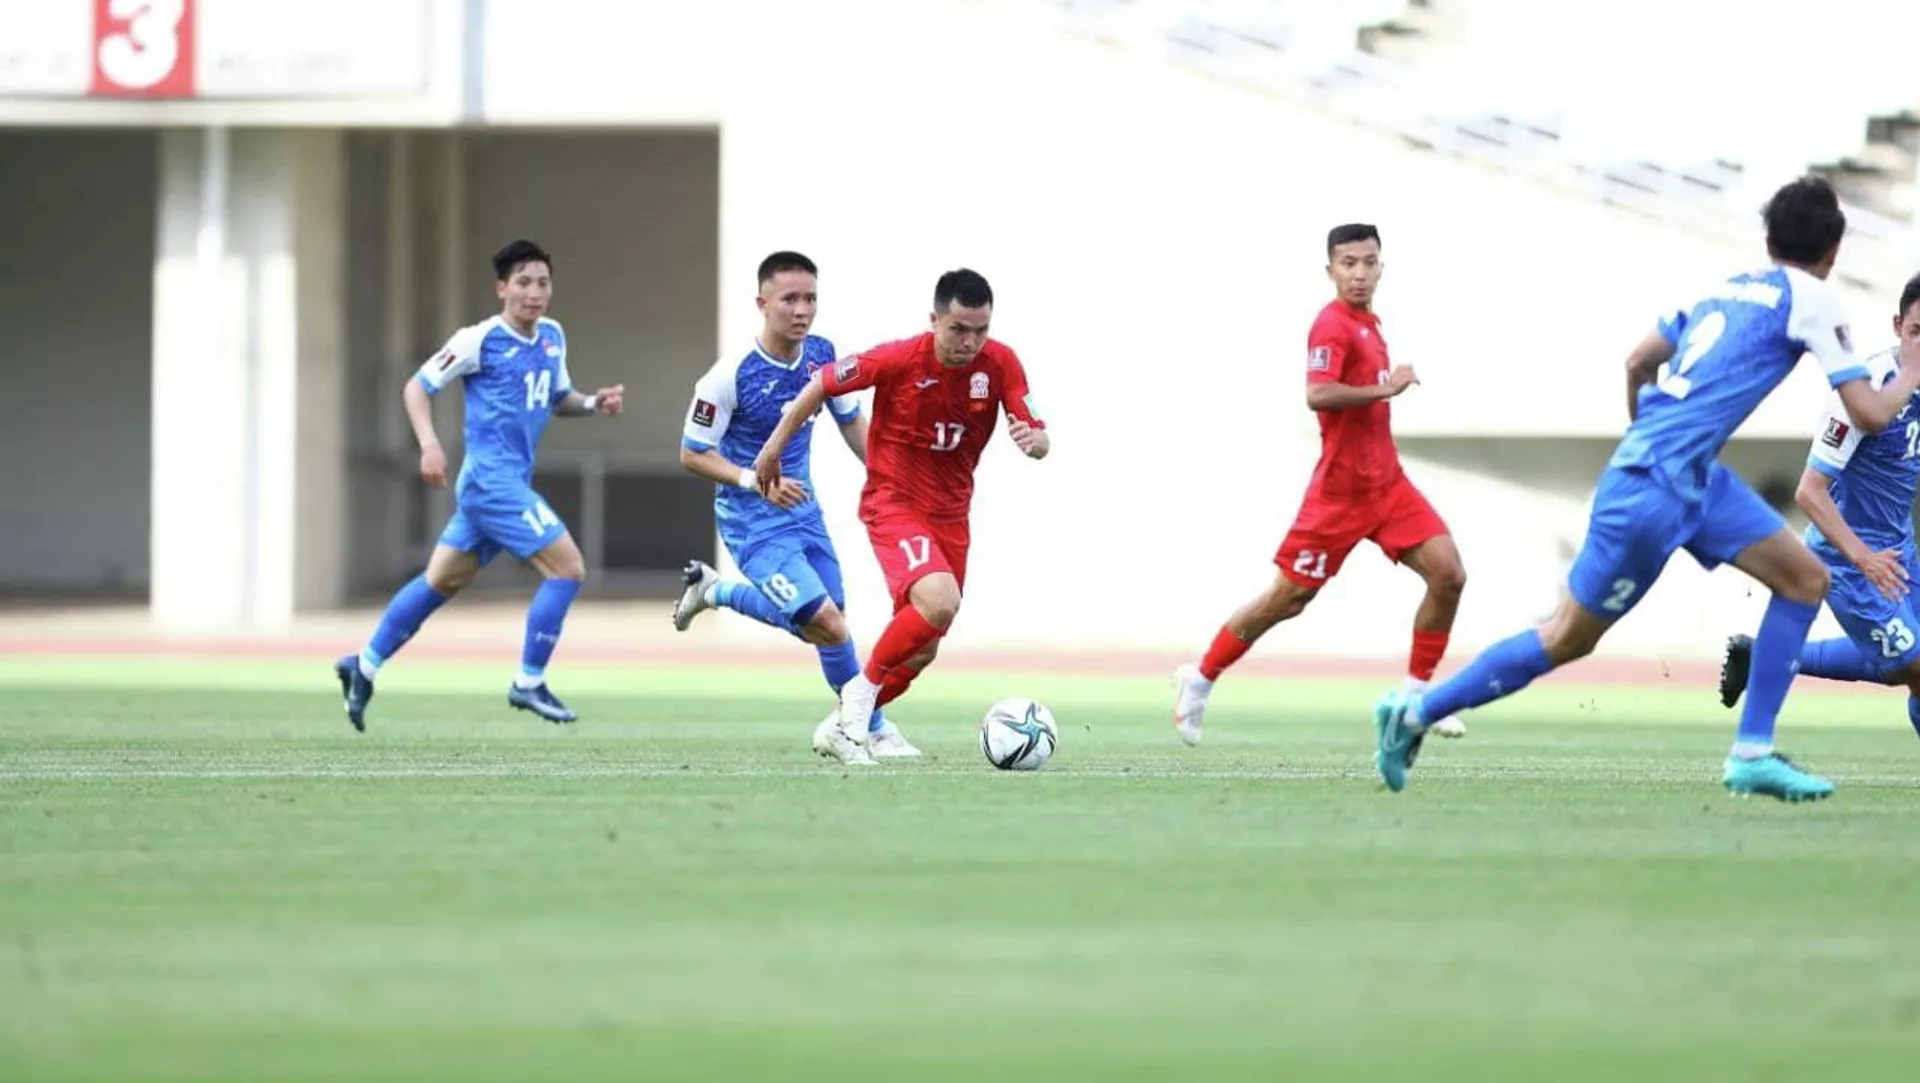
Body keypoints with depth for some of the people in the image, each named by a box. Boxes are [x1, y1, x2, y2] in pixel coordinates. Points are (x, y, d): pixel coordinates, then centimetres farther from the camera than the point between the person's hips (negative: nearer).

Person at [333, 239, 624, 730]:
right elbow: (417, 386, -4)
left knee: (442, 580, 15)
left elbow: (558, 400, 24)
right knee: (567, 568, -12)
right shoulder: (480, 340, -11)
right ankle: (529, 684, -3)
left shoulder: (553, 337, 11)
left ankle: (365, 665, 25)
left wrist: (594, 403, 4)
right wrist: (429, 444, -18)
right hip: (492, 480, -8)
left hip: (511, 482, 8)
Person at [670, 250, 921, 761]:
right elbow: (692, 454, -15)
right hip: (753, 523, -7)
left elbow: (851, 421, 12)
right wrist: (755, 481, -28)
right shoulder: (731, 375, -23)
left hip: (802, 509, 7)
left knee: (819, 625, 16)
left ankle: (715, 590, 38)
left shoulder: (822, 355, -5)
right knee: (828, 625, -18)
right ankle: (875, 728, 6)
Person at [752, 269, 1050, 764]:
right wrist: (775, 445, 2)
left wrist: (1033, 439, -34)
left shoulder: (1000, 364, -10)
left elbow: (1038, 440, -9)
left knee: (922, 647, 12)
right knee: (939, 601, -31)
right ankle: (864, 689, -10)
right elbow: (823, 384, -5)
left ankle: (839, 727, 31)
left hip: (951, 514, 6)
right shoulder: (899, 360, -19)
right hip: (894, 503, -6)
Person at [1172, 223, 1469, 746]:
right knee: (1289, 598, 1)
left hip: (1387, 482, 8)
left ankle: (1418, 693, 6)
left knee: (1448, 575, -6)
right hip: (1341, 489, -8)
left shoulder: (1369, 324, 11)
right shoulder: (1333, 325, -15)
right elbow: (1318, 394, -30)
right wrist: (1384, 388, -26)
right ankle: (1200, 679, 18)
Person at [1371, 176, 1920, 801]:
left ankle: (1752, 755, 6)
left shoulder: (1727, 288, 15)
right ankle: (1415, 711, 12)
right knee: (1569, 639, 2)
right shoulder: (1811, 298, -8)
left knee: (1805, 579, 7)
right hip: (1655, 489, -9)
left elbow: (1638, 362, 23)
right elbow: (1868, 414, -10)